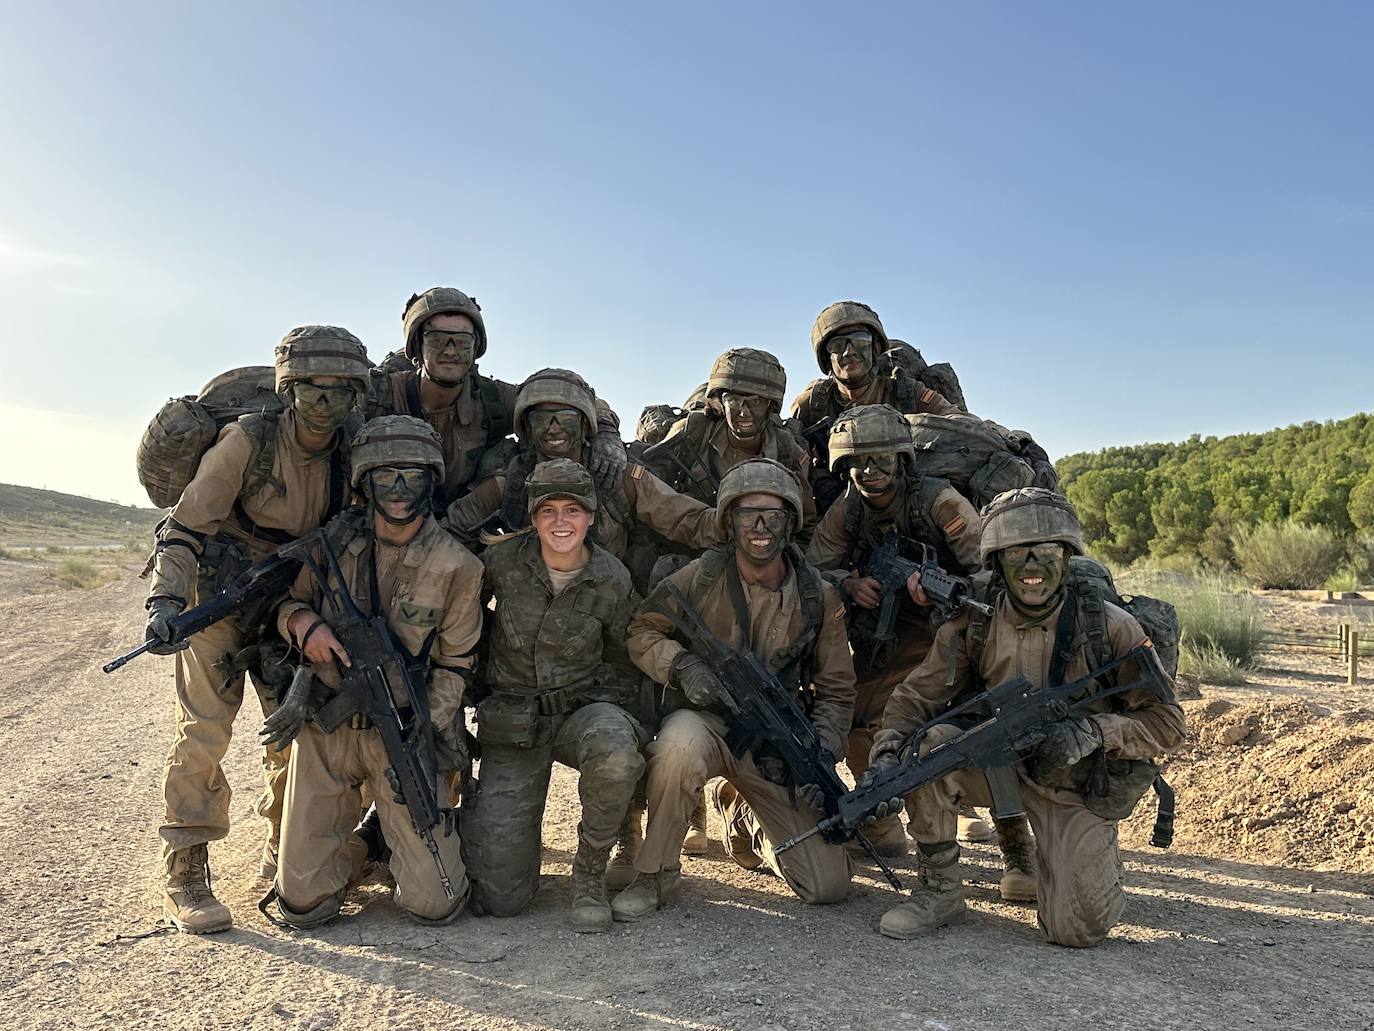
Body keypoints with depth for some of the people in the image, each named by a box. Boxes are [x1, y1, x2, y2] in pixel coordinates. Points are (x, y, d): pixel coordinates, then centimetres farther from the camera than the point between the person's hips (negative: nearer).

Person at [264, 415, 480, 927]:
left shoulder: (457, 567, -9)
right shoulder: (335, 540, -2)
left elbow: (453, 667, -2)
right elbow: (288, 601, 12)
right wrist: (304, 622, -12)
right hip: (325, 730, 2)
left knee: (434, 904, -4)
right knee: (302, 903, 2)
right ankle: (355, 844, 32)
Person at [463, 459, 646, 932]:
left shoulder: (612, 581, -7)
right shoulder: (504, 560, -9)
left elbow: (626, 665, 7)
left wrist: (601, 708, -8)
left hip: (582, 708, 0)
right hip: (512, 722, 0)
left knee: (615, 753, -39)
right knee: (502, 897, -6)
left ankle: (589, 871, -10)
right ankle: (485, 820, 30)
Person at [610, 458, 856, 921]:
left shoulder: (819, 599, -3)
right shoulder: (700, 577, -8)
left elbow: (836, 692, 4)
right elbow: (641, 631, 1)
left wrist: (820, 758, -10)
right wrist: (682, 664, -19)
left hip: (776, 747, 3)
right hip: (704, 721, -2)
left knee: (828, 885, -3)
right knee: (679, 743, -41)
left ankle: (744, 816, 28)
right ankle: (655, 875, -15)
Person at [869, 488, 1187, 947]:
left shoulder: (1109, 628, -15)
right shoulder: (973, 626, -9)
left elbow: (1167, 721, -9)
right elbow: (914, 698, -8)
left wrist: (1094, 731, -27)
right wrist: (885, 758, -27)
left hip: (1078, 791, -2)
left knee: (1077, 930, -14)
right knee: (930, 743, -27)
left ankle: (1097, 864, 24)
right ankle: (940, 890, -9)